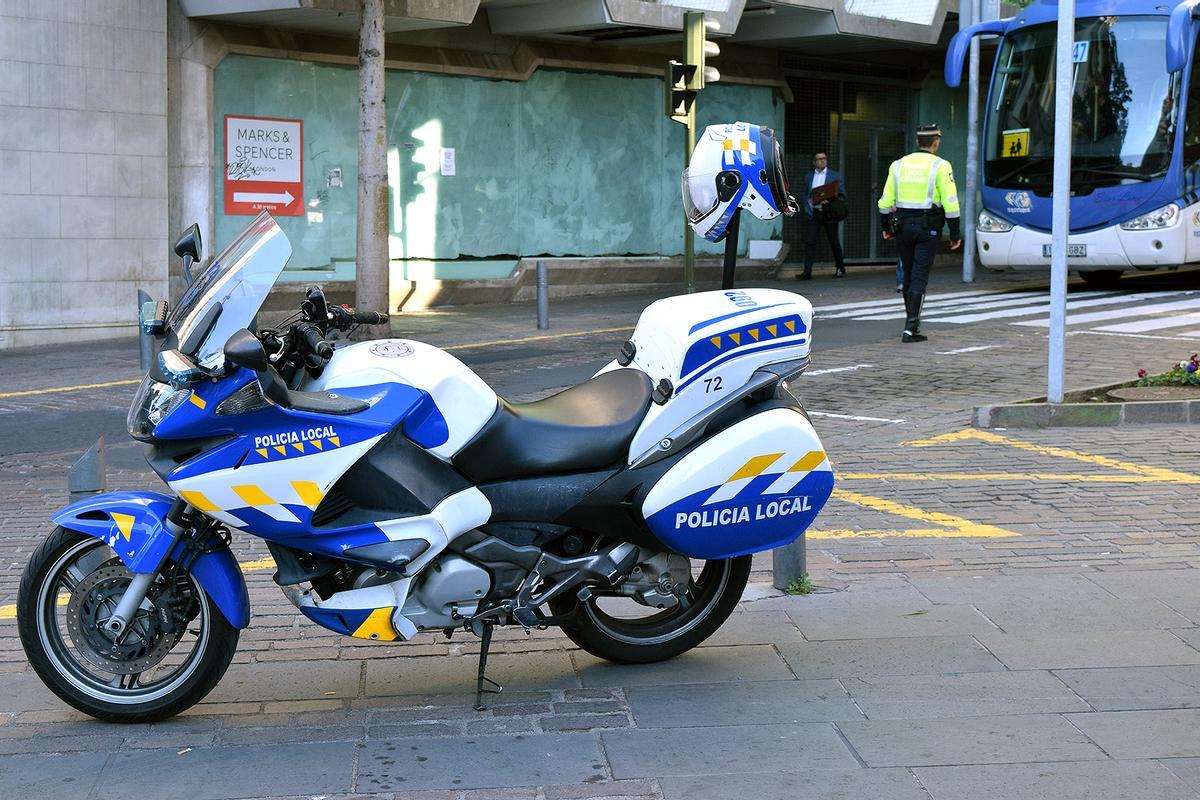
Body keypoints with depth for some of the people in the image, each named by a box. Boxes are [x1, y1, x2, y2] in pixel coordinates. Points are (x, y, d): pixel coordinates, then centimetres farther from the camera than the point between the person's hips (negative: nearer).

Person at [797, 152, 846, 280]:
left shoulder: (835, 176, 5)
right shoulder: (808, 177, 13)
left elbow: (842, 195, 2)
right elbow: (806, 196, 20)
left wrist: (830, 201, -15)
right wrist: (807, 209, 4)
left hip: (829, 213, -2)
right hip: (814, 214, 2)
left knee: (833, 241, 6)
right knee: (809, 241, -8)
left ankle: (840, 268, 24)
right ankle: (807, 272, -10)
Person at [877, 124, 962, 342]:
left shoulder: (898, 165, 6)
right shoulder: (940, 166, -6)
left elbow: (886, 200, 8)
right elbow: (950, 202, -10)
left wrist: (886, 227, 20)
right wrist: (955, 233, -3)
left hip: (903, 226, 4)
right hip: (928, 228, -4)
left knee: (909, 275, 17)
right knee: (919, 278, -4)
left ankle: (913, 321, 26)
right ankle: (910, 328, -11)